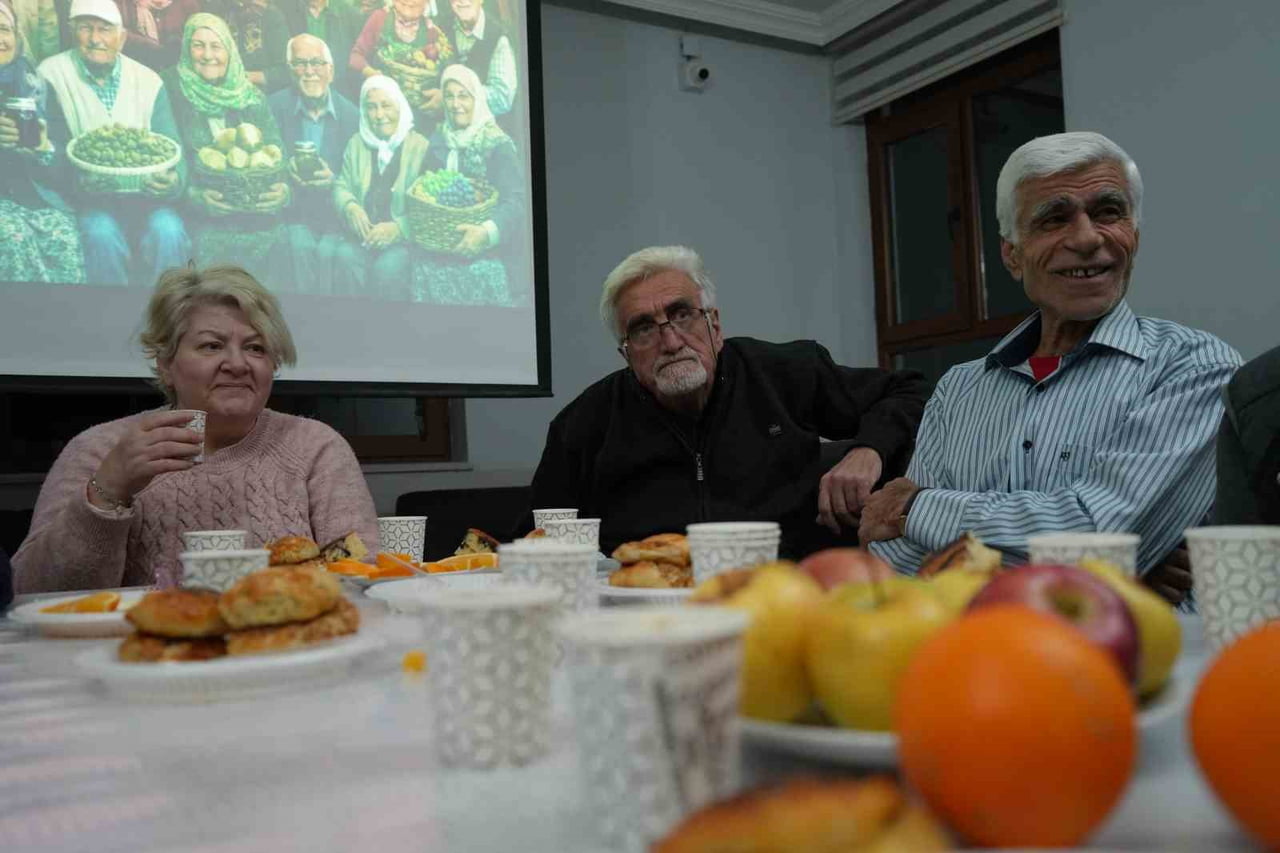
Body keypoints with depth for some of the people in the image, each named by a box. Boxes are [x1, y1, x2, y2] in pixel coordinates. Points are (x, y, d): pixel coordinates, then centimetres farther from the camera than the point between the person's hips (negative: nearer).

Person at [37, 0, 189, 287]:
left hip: (142, 193, 1)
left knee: (167, 230, -29)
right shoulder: (50, 74, 0)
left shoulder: (149, 81, 5)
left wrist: (174, 180, -24)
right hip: (84, 195, -1)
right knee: (102, 233, -32)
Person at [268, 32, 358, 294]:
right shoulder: (273, 107, 5)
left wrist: (333, 180, -15)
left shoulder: (352, 115, 5)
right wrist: (284, 170, -16)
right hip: (292, 211, 0)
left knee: (327, 251, -27)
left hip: (335, 215, 0)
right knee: (300, 247, -28)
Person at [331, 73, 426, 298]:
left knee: (388, 266, -33)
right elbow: (341, 187, 16)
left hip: (403, 238, -3)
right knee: (345, 257, -29)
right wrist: (350, 207, -9)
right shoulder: (356, 143, 16)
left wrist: (397, 228, -19)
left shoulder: (420, 146, 2)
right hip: (362, 235, 3)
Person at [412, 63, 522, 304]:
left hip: (487, 250, -4)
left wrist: (487, 232, -29)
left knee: (482, 275, -25)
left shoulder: (498, 145, -3)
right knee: (425, 271, -18)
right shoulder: (437, 142, 13)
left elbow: (515, 201, -12)